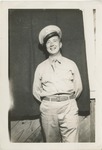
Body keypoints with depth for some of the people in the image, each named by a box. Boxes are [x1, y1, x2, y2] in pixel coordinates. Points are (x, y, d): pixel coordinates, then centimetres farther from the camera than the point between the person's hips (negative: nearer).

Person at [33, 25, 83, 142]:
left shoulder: (71, 64, 11)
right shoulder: (41, 67, 11)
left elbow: (78, 87, 13)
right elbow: (36, 91, 15)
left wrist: (68, 100, 10)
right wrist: (47, 102, 9)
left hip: (69, 107, 0)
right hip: (48, 108, 1)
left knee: (71, 141, -5)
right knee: (51, 141, 8)